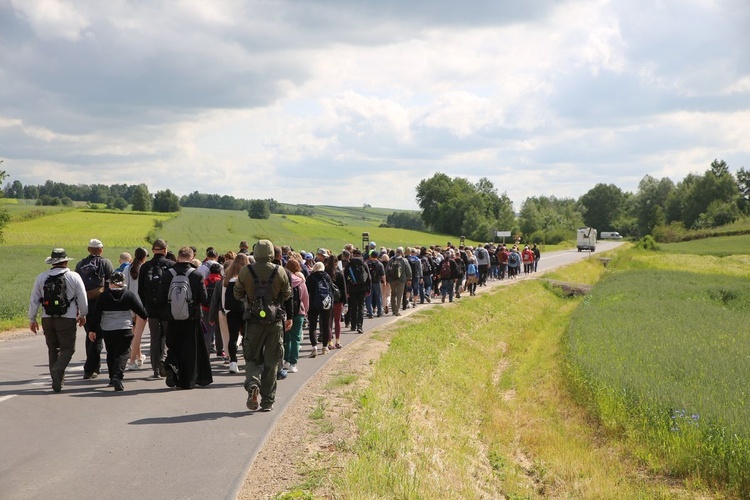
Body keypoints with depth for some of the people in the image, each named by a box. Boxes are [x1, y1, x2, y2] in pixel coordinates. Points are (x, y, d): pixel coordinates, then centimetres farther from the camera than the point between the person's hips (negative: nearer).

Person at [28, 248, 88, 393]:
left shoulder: (41, 277, 5)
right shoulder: (74, 277, -2)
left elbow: (34, 300, 7)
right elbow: (82, 299, 1)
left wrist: (32, 319, 16)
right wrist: (83, 315, 17)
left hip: (47, 319, 3)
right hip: (67, 319, -3)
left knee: (53, 348, 14)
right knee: (68, 348, 3)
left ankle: (57, 380, 14)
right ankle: (58, 370, -24)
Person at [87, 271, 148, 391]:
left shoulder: (103, 296, -1)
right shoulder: (129, 295, -4)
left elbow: (95, 314, -1)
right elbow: (140, 310, 2)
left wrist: (92, 329, 5)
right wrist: (146, 317, 23)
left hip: (107, 331, 2)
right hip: (125, 330, -2)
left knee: (111, 353, 19)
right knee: (122, 354, -3)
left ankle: (112, 378, 25)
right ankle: (117, 376, -23)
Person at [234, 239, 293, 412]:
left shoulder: (245, 272, -6)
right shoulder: (279, 272, -4)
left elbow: (238, 295, 3)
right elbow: (287, 296, 5)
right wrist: (289, 317, 18)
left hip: (254, 321, 0)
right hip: (275, 321, 0)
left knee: (252, 358, 12)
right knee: (271, 362, 8)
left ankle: (252, 385, -17)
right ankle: (267, 401, 10)